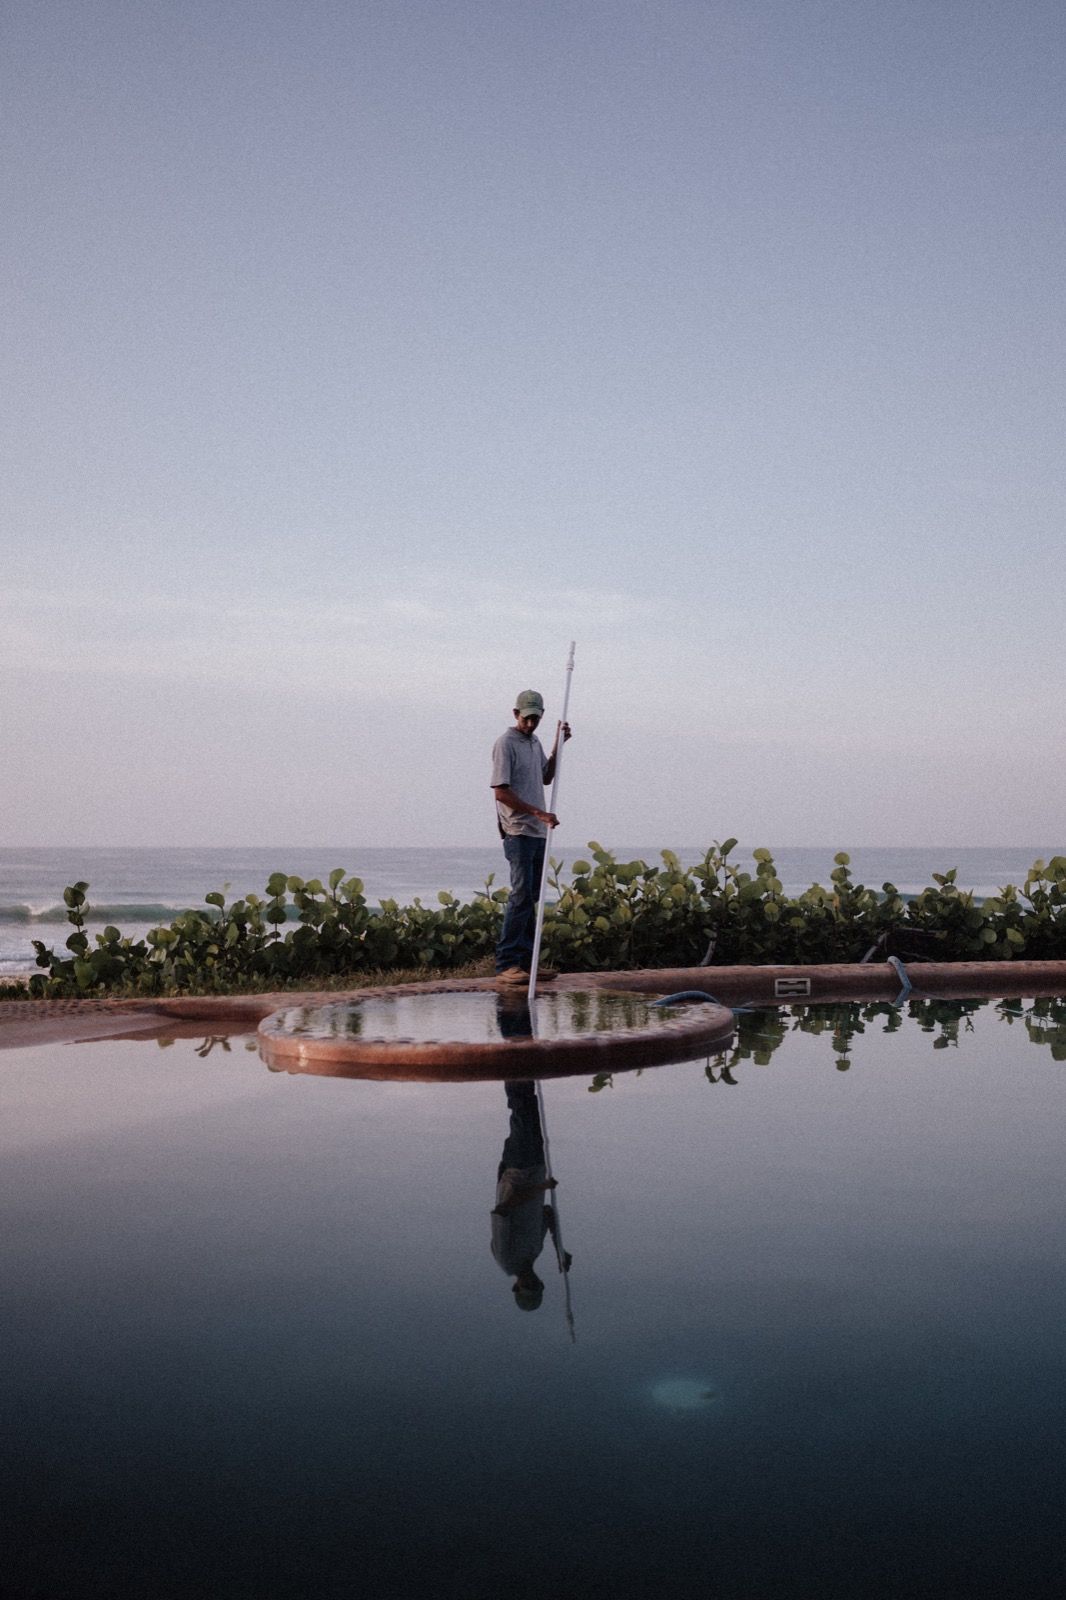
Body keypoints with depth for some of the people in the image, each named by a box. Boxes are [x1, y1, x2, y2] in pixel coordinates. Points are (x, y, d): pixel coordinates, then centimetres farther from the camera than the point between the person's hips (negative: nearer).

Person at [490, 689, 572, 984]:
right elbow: (501, 792, -15)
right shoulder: (506, 744, -9)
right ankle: (506, 964, -14)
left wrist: (558, 745, 20)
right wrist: (538, 812, -19)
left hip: (538, 832, 8)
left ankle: (526, 961, 13)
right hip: (518, 832, -8)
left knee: (530, 897, 9)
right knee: (521, 896, -14)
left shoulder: (535, 743, 17)